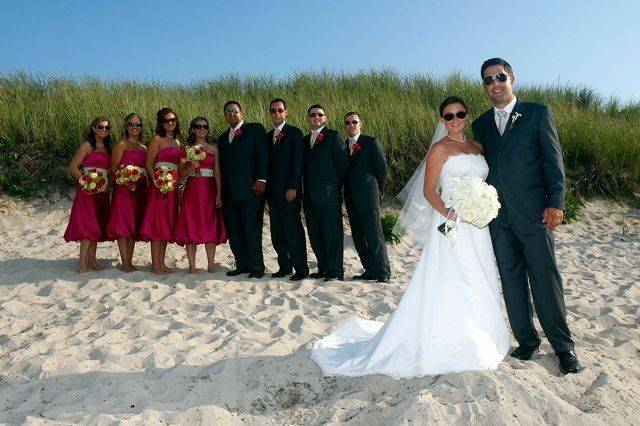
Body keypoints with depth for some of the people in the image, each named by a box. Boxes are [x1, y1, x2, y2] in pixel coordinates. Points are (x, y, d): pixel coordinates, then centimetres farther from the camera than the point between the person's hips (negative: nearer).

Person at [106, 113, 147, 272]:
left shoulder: (143, 147, 18)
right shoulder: (122, 144, -1)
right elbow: (114, 168, -8)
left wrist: (147, 187, 5)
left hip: (140, 189, 7)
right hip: (125, 188, -7)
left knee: (134, 225, 8)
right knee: (123, 224, -6)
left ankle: (129, 261, 14)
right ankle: (125, 263, -3)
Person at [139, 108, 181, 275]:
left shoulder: (177, 142, 18)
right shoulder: (157, 139, -2)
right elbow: (149, 164, -9)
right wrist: (157, 184, -19)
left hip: (172, 187, 7)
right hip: (159, 185, -7)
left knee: (167, 224, 9)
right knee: (157, 223, -7)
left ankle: (161, 262, 15)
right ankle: (155, 265, -3)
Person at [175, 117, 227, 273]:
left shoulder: (213, 148, 9)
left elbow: (217, 172, 4)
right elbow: (180, 172, 7)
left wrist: (219, 193, -6)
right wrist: (190, 169, -14)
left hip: (209, 190, 0)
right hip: (192, 190, 0)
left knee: (210, 227, -1)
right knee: (190, 227, -2)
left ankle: (211, 264, 7)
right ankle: (192, 265, 4)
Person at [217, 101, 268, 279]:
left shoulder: (255, 129, 6)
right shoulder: (223, 137, 23)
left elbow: (263, 154, -4)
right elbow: (222, 165, 22)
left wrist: (261, 179, -15)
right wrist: (222, 191, 14)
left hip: (251, 189, -6)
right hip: (230, 193, 6)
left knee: (252, 229, -6)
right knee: (234, 231, 6)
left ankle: (257, 268, 1)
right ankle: (242, 265, 15)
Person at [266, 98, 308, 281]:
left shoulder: (294, 133, -2)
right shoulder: (268, 136, 18)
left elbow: (298, 161, -10)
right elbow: (269, 163, 18)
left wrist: (293, 187, -17)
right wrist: (267, 188, 10)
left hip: (289, 190, -7)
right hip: (273, 191, 7)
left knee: (293, 230, -5)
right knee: (277, 232, 7)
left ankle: (301, 268, 3)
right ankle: (284, 266, 16)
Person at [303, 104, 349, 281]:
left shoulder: (333, 136, -2)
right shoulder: (305, 139, 17)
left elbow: (343, 163, -4)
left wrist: (337, 187, 0)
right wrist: (306, 192, 11)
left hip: (329, 195, -7)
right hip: (310, 197, 7)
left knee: (332, 233, -2)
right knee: (315, 235, 11)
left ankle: (335, 271, 7)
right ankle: (323, 268, 22)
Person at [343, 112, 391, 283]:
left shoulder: (371, 141, 0)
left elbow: (382, 167, -1)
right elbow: (343, 171, 16)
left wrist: (378, 191, 2)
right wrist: (347, 194, 9)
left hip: (368, 197, -6)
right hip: (351, 199, 6)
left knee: (375, 237, -6)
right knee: (358, 237, 7)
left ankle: (383, 273, 2)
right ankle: (370, 271, 17)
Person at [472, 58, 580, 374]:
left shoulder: (537, 113, 4)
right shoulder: (480, 125, 15)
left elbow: (552, 159, -2)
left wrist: (555, 202, -12)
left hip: (533, 212, -4)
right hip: (498, 216, 4)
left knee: (545, 278, -2)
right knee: (511, 280, 8)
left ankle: (563, 346, 13)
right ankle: (526, 341, 21)